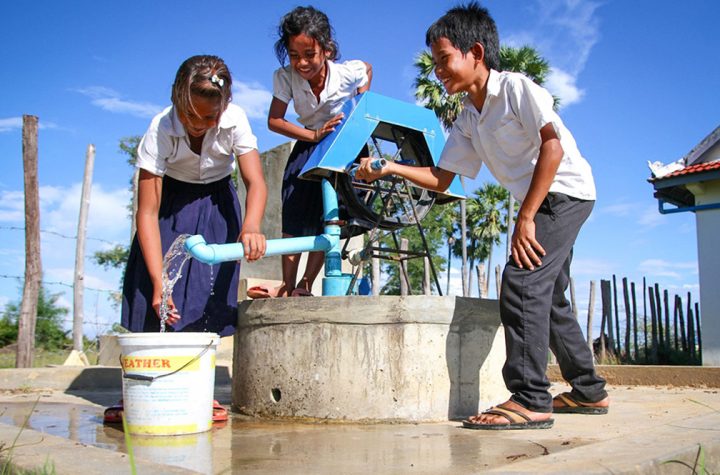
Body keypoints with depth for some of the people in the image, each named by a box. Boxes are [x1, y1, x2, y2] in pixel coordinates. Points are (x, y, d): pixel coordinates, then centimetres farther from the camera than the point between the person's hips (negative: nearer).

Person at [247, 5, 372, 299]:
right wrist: (315, 135, -27)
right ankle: (287, 287, -3)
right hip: (309, 145, 2)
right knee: (294, 215, -8)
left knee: (325, 219, -8)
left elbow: (367, 69, 4)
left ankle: (305, 285, 1)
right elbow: (274, 121, -16)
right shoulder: (285, 77, -20)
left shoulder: (349, 72, -21)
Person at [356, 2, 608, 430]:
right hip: (543, 202, 9)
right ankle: (589, 392, 26)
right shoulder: (468, 121, 9)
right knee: (547, 295, 13)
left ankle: (529, 400, -19)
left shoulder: (515, 87, -14)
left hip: (566, 190, -9)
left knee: (521, 282, -20)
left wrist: (526, 217, -25)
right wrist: (390, 168, -6)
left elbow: (552, 146, -22)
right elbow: (441, 179, 8)